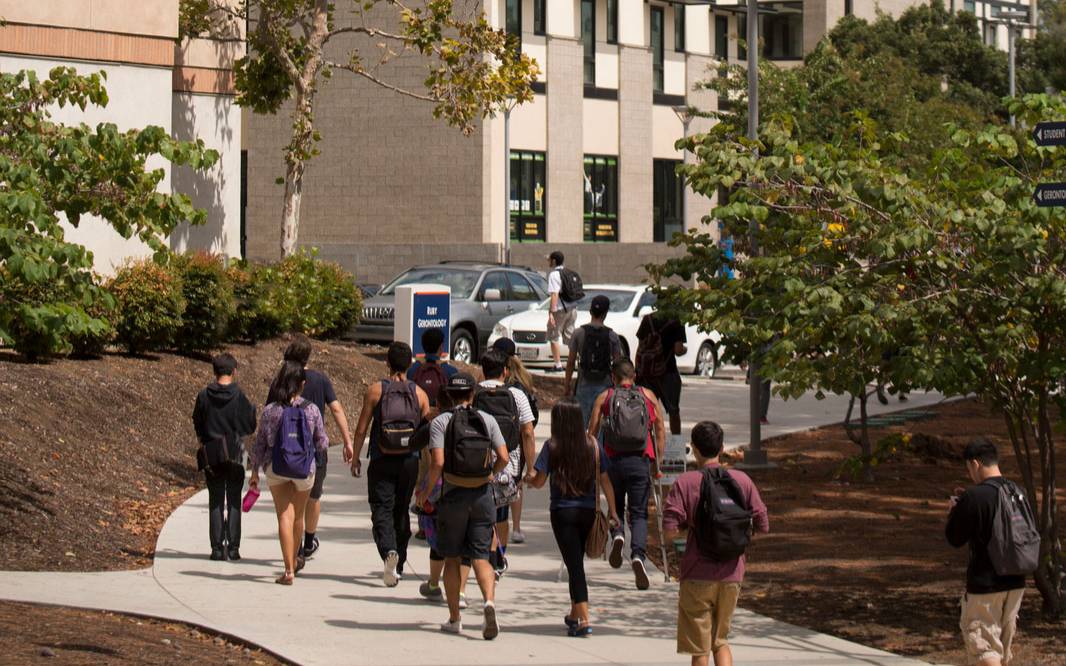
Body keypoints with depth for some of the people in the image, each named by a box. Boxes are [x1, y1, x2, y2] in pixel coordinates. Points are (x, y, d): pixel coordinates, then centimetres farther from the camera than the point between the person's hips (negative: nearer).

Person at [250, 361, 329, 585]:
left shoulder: (270, 411, -7)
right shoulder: (311, 410, -8)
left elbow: (259, 444, -1)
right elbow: (322, 444, -1)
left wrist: (255, 472, 11)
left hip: (276, 468, -1)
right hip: (305, 469, 1)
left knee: (285, 516, 0)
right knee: (298, 515, 20)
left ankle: (289, 570, -10)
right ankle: (295, 559, 40)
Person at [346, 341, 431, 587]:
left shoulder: (376, 390, -5)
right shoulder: (419, 394, 1)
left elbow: (362, 428, -4)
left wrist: (355, 456, 8)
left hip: (381, 462, -3)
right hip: (409, 462, 3)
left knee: (382, 510, -3)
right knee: (401, 512, 15)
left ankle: (389, 551, -31)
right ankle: (398, 566, 22)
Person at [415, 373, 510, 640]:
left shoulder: (440, 422, -6)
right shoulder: (487, 420, 2)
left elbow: (438, 463, -16)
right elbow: (503, 458, -2)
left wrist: (426, 490, -1)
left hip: (453, 496, -1)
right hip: (483, 495, 2)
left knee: (452, 558, 11)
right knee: (480, 557, 4)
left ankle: (454, 619, 14)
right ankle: (489, 600, -22)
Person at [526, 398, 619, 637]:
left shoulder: (552, 447, -9)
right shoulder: (592, 445, 0)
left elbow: (539, 481, -7)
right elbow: (605, 480, 3)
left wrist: (527, 478, 15)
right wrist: (612, 511, 10)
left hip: (562, 512, -4)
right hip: (587, 511, 4)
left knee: (574, 565, -5)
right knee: (577, 562, 20)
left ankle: (583, 620, -15)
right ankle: (574, 615, 33)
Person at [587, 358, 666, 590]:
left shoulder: (604, 398, 6)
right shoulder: (649, 396, 9)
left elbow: (592, 434, 2)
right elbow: (660, 432, 8)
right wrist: (658, 463, 14)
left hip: (613, 460, 0)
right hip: (640, 461, 0)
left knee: (615, 507, 21)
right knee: (639, 513, 3)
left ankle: (617, 534, -8)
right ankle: (638, 555, -18)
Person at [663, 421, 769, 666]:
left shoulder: (685, 483, -8)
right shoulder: (742, 480, 0)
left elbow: (670, 532, -14)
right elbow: (763, 525, 3)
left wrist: (690, 523, 6)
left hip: (698, 575, -3)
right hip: (732, 574, 3)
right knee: (720, 640, 18)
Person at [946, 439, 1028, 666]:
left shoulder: (973, 498, -18)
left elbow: (955, 539, -11)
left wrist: (954, 510, 8)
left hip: (984, 584, -7)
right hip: (1015, 582, 7)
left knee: (984, 648, -2)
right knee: (1003, 645, 19)